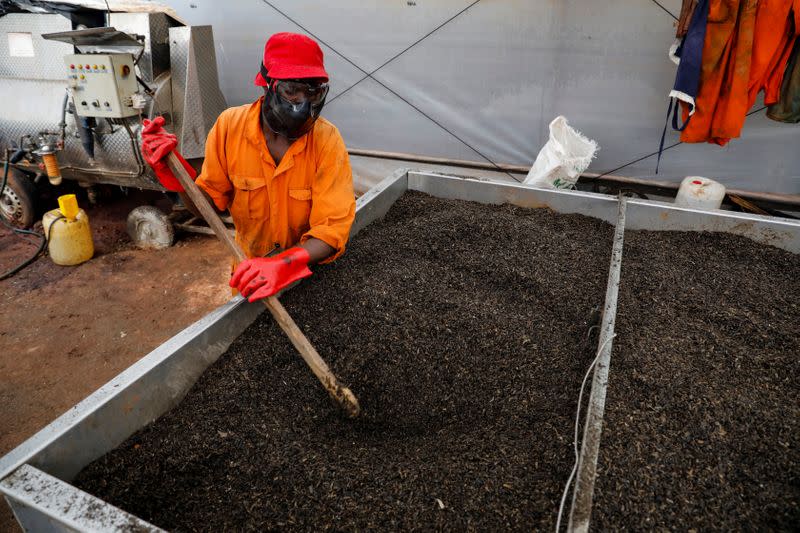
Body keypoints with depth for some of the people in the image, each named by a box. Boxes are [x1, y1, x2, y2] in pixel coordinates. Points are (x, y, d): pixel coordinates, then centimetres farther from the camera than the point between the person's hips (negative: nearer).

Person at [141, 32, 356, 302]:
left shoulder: (327, 139, -24)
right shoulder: (230, 125, -17)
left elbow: (333, 229, -29)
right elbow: (211, 201, -9)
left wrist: (286, 264, -46)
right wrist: (175, 173, -27)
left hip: (309, 267, -2)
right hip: (250, 264, 2)